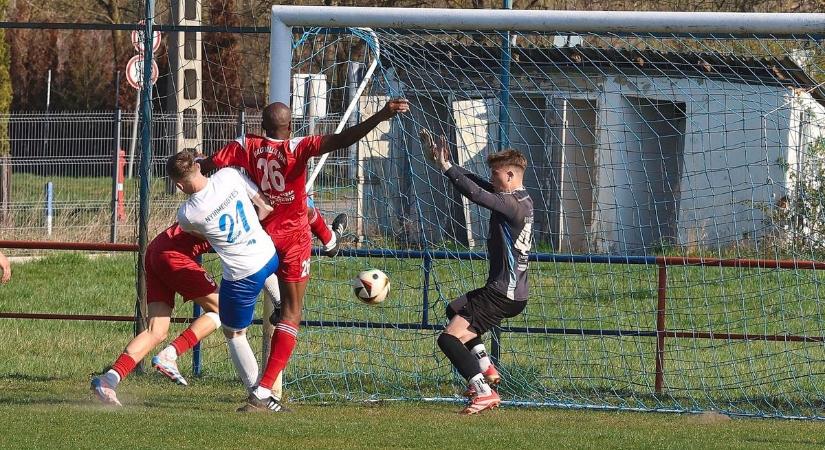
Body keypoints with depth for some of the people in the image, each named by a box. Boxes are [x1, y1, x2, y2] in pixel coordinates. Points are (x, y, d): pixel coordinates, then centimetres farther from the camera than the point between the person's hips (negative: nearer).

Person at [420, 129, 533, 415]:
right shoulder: (521, 200, 10)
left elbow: (476, 193, -29)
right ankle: (486, 369, 25)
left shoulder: (514, 205, -19)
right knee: (454, 310, 32)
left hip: (503, 295, -11)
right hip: (512, 292, 11)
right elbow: (477, 184, 13)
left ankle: (484, 392, -23)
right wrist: (441, 162, 7)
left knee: (450, 338, -16)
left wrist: (446, 167, -21)